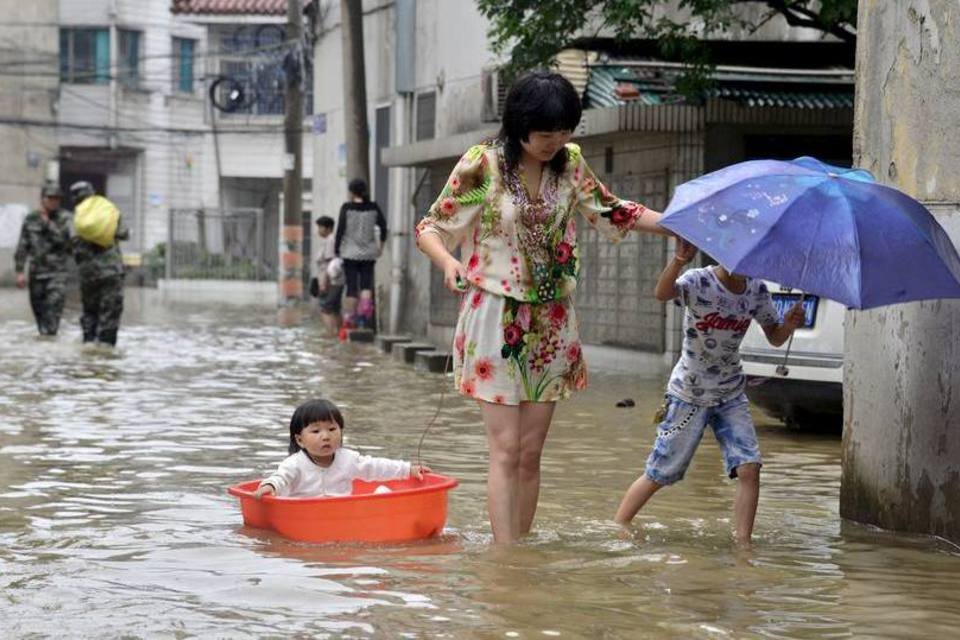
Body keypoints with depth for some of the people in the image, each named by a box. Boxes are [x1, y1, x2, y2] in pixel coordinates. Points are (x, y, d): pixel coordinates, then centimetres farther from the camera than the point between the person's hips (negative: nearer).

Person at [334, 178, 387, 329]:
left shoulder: (347, 208, -7)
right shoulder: (373, 208, 1)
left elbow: (340, 230, -8)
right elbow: (383, 226, 0)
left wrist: (336, 249, 1)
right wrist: (381, 244, 13)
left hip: (350, 253, -2)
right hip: (368, 254, 2)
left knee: (351, 287, 3)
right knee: (366, 284, 7)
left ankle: (349, 317, 3)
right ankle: (366, 304, -19)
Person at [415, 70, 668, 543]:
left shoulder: (570, 161, 3)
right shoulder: (482, 164, -10)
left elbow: (612, 212, 16)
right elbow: (429, 228, -5)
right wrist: (448, 262, -26)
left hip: (551, 322, 4)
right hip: (496, 317, -4)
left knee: (531, 452, 6)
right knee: (506, 450, -9)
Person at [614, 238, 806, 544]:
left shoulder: (757, 290, -1)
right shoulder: (698, 282, -18)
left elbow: (775, 337, 8)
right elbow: (662, 293, -39)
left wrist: (790, 324, -15)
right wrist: (679, 260, -57)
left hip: (731, 395, 4)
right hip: (689, 395, -4)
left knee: (749, 469, -11)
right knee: (658, 475, 2)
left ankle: (742, 544, -4)